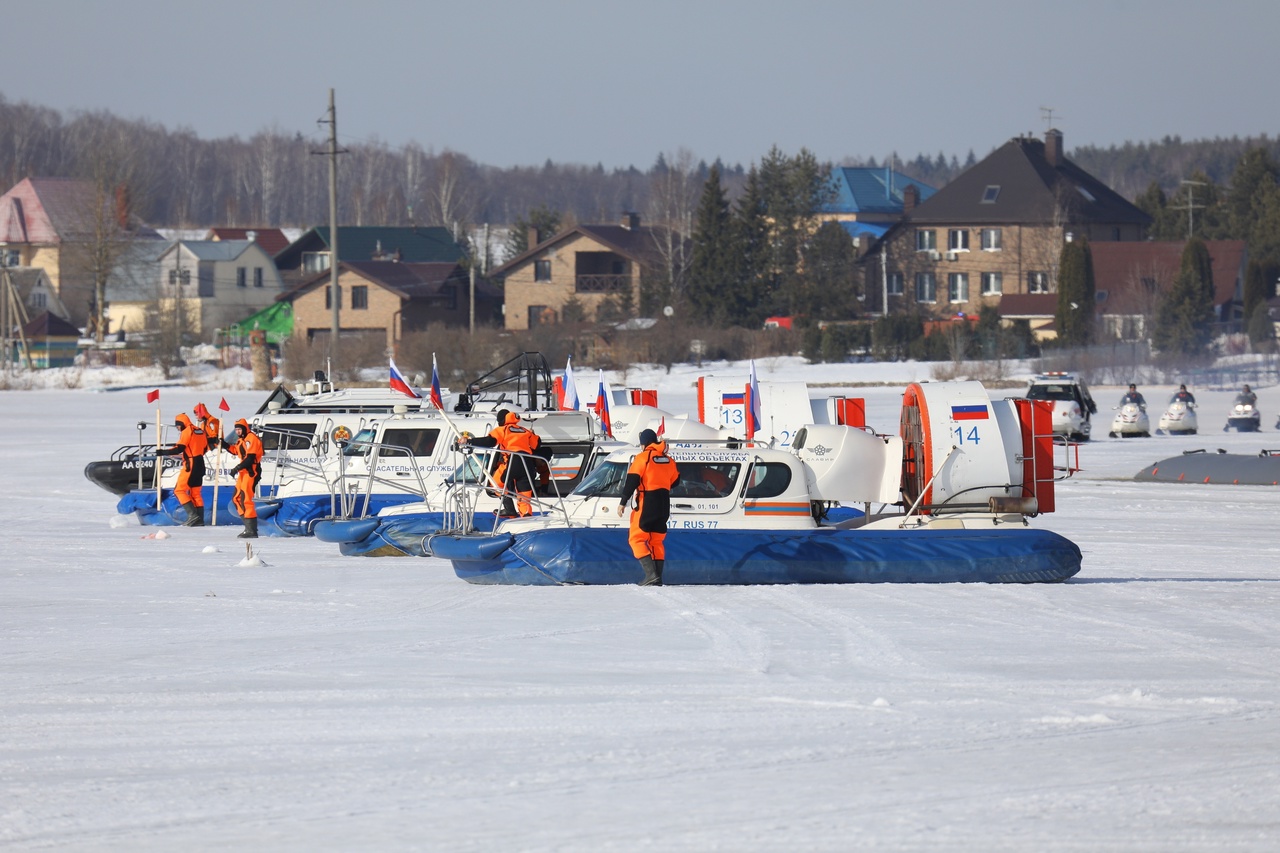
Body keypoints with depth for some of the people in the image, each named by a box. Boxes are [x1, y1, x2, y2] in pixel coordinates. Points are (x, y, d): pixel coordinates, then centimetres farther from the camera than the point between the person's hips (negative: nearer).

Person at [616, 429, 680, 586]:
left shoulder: (642, 457, -8)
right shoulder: (668, 460, 10)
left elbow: (632, 480, -12)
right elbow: (675, 480, 20)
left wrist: (623, 502, -7)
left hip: (646, 503, -6)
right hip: (663, 505, 6)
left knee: (636, 539, -4)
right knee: (657, 540, 14)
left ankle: (651, 574, -18)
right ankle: (658, 577, 8)